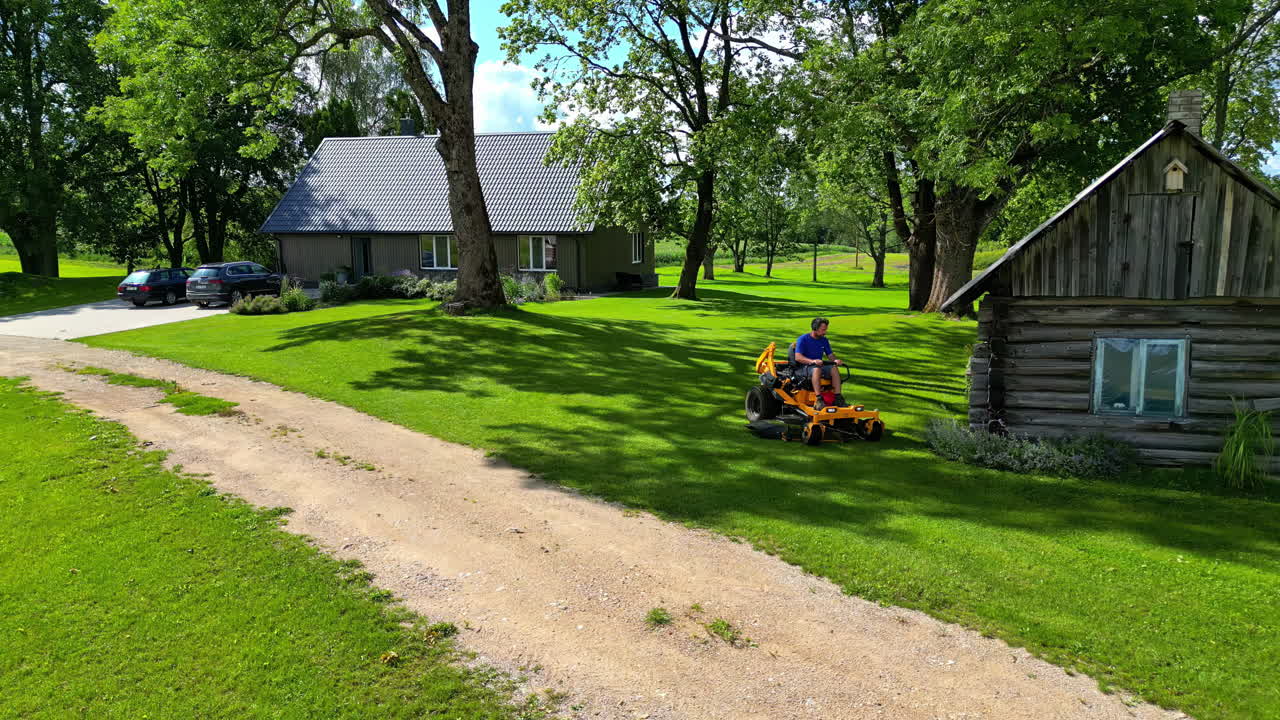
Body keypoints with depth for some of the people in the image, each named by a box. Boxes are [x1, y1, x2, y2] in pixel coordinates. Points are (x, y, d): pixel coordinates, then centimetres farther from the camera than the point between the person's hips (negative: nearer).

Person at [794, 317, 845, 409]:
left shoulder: (824, 340, 13)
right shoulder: (803, 339, -6)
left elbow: (830, 354, 14)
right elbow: (798, 357, -17)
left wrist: (836, 360, -11)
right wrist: (813, 361, -33)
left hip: (819, 366, 5)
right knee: (817, 369, -38)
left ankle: (838, 398, -27)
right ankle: (819, 400, -45)